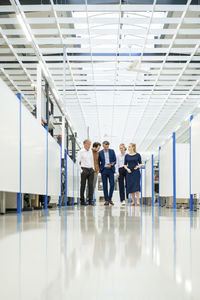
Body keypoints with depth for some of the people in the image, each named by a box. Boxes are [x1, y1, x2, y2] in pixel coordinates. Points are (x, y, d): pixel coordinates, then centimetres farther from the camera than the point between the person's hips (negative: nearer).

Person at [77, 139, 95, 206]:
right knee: (83, 185, 0)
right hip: (84, 169, -5)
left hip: (91, 170, 5)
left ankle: (91, 200, 1)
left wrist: (93, 168, 11)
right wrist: (81, 170, -10)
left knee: (91, 185, 0)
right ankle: (82, 201, 6)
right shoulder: (81, 152, -3)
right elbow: (78, 162, -6)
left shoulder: (90, 151, 13)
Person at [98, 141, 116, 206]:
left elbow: (115, 160, 7)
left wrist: (113, 164, -14)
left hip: (111, 170, 1)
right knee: (105, 185, -1)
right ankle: (106, 200, 5)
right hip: (104, 170, 0)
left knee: (112, 184, -6)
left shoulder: (112, 151, 6)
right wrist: (99, 169, 2)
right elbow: (98, 162, 11)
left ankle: (110, 199, 10)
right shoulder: (100, 152, 5)